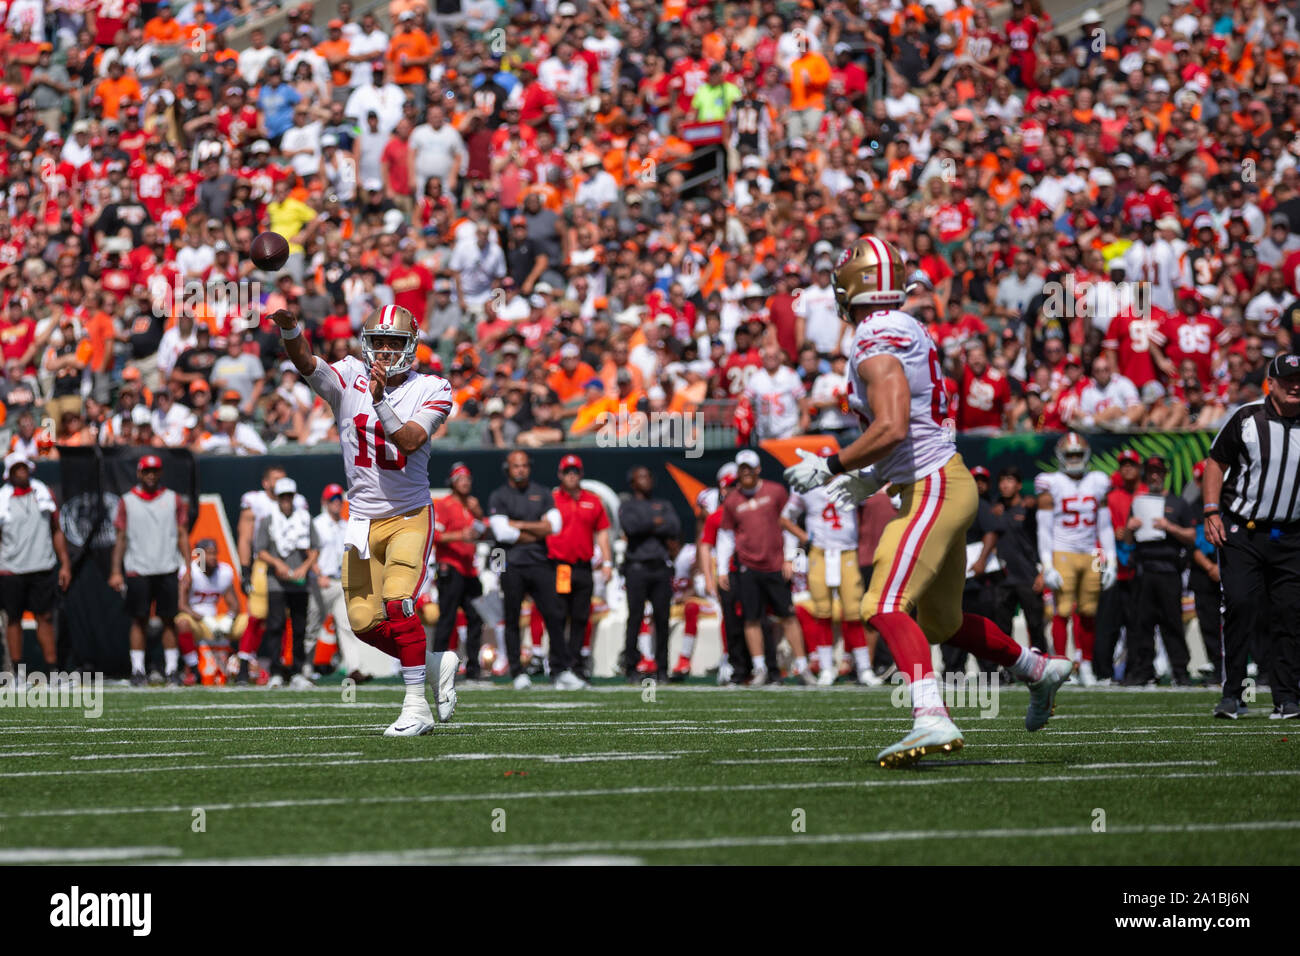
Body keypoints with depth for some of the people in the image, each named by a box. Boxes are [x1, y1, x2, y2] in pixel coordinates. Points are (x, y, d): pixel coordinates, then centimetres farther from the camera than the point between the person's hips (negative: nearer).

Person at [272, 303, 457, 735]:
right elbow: (306, 364, -22)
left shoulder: (430, 390, -7)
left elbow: (410, 441, -21)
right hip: (362, 518, 4)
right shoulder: (348, 379, -3)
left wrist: (380, 403, -35)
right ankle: (436, 664, 26)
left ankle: (416, 706, -14)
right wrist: (288, 326, -41)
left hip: (409, 516, -4)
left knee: (397, 604, -21)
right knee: (365, 622, 4)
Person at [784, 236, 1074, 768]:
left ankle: (932, 720, -36)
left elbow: (892, 429, -28)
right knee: (942, 622, 23)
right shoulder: (905, 332, 13)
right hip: (943, 483, 10)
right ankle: (1039, 670, 38)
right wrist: (875, 479, 22)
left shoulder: (876, 347, -17)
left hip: (933, 489, -10)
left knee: (885, 607, -21)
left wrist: (828, 468, -19)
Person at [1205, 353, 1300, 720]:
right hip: (1241, 532, -3)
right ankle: (1232, 694, -7)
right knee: (1241, 603, -14)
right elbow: (1216, 462, 4)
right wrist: (1212, 513, -6)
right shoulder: (1247, 418, -1)